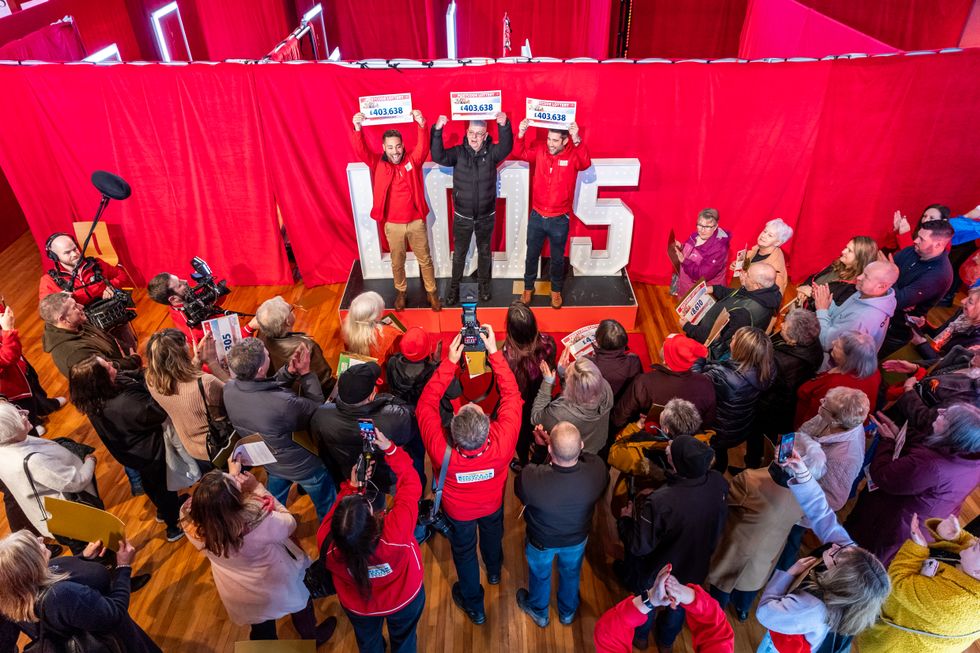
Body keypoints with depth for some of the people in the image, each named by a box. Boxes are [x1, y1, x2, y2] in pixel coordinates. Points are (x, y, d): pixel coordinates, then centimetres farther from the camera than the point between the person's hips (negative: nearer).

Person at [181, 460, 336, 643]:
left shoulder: (191, 523, -30)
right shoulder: (258, 521, -42)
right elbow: (289, 523, -20)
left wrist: (231, 476, 0)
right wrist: (257, 488, -20)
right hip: (276, 588, -2)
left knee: (262, 632, 33)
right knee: (300, 604, 32)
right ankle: (312, 638, 59)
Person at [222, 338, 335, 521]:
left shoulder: (228, 390, -23)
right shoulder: (284, 403, -44)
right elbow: (317, 410, -24)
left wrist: (289, 371, -21)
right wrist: (305, 373, -21)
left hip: (271, 462, 6)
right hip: (303, 466, -6)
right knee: (327, 509, 25)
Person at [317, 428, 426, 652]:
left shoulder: (328, 545, -40)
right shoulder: (396, 531, -47)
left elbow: (338, 512, -15)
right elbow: (411, 485, -32)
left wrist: (352, 488, -19)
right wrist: (389, 448, -30)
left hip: (359, 608, 2)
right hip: (405, 601, -1)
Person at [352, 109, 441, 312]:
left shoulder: (412, 160, -7)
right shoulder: (377, 164, -5)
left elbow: (423, 147, -25)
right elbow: (360, 152, -20)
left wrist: (421, 125, -44)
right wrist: (357, 129, -38)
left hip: (416, 221, 0)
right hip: (392, 224, 1)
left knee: (425, 259, 12)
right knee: (397, 262, 17)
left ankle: (431, 292, 30)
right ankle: (401, 291, 39)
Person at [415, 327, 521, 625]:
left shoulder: (442, 452, -46)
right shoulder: (502, 443, -46)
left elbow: (425, 404, -33)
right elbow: (512, 395, -33)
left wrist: (450, 362, -36)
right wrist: (494, 351, -34)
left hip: (459, 510, -1)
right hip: (492, 504, 1)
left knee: (464, 551, 28)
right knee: (492, 535, 35)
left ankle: (474, 606, 54)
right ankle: (494, 571, 69)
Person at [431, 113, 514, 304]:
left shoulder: (491, 152, -9)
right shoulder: (458, 152, -8)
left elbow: (506, 147, -28)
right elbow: (438, 156, -23)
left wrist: (504, 126, -48)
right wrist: (437, 130, -38)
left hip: (486, 216, 0)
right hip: (462, 216, 0)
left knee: (484, 252, 17)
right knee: (459, 253, 13)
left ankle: (484, 284, 36)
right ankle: (454, 286, 30)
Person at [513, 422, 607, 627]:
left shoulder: (530, 479, -44)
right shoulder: (597, 470, -38)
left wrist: (543, 446, -14)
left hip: (541, 540, -2)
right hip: (577, 539, 2)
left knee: (540, 574, 31)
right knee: (571, 573, 34)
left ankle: (539, 612, 61)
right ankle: (568, 612, 63)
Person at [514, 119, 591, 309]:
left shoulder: (573, 154, -13)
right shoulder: (539, 149, -5)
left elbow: (585, 163, -31)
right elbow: (519, 153, -11)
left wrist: (577, 140, -47)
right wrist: (521, 134, -29)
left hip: (559, 220, -2)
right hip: (536, 216, 2)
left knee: (557, 258, 16)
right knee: (532, 255, 17)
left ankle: (556, 290, 38)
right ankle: (528, 288, 38)